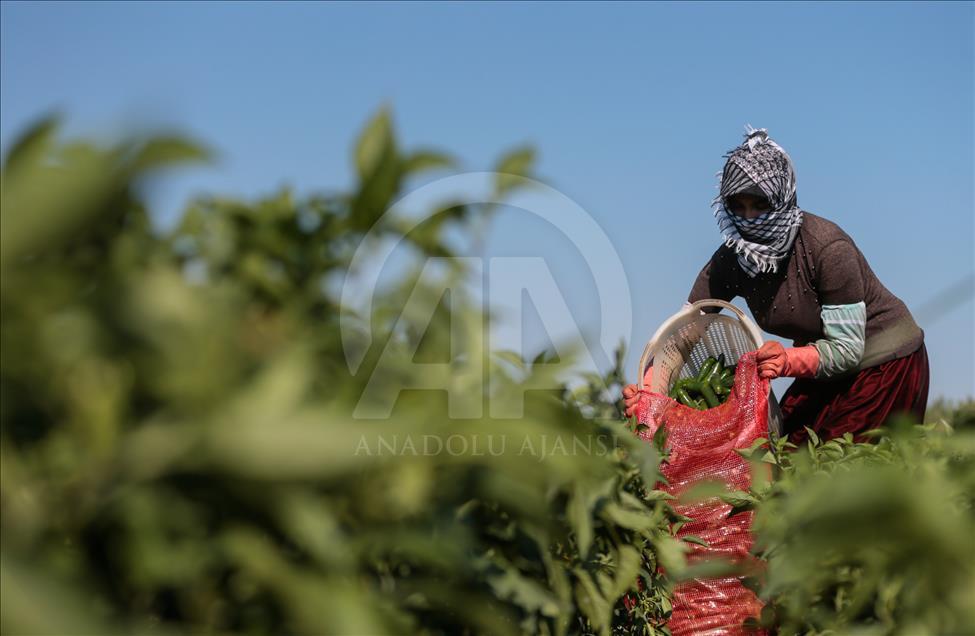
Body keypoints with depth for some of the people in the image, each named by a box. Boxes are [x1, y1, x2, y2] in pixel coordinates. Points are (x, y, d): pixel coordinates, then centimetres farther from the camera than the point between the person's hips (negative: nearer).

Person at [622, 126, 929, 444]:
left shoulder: (829, 247, -28)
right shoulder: (730, 261, -12)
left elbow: (847, 349, -27)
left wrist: (789, 360, -45)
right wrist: (648, 386, -31)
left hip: (886, 364, -6)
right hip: (825, 371, 6)